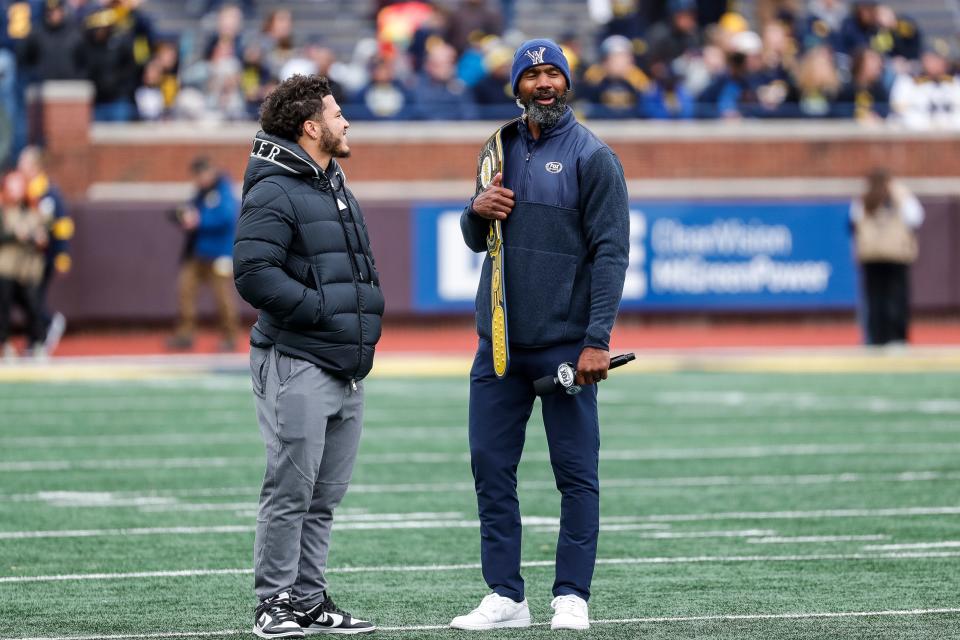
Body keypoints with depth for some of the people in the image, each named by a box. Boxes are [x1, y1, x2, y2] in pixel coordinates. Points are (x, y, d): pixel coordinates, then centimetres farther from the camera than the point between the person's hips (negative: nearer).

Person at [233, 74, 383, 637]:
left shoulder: (336, 188, 20)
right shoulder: (273, 193, -11)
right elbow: (253, 275, -20)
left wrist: (369, 306, 12)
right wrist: (325, 309, -17)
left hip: (349, 367, 9)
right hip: (297, 364, -9)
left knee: (326, 495, 10)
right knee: (291, 490, -7)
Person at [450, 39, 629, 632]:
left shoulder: (593, 157, -4)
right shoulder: (503, 150, 15)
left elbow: (611, 251, -9)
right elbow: (476, 240, 24)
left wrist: (598, 340, -17)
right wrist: (477, 211, -1)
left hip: (565, 343, -6)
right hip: (499, 340, 6)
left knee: (576, 472, -2)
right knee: (491, 466, 4)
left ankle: (572, 597, 2)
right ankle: (506, 597, 10)